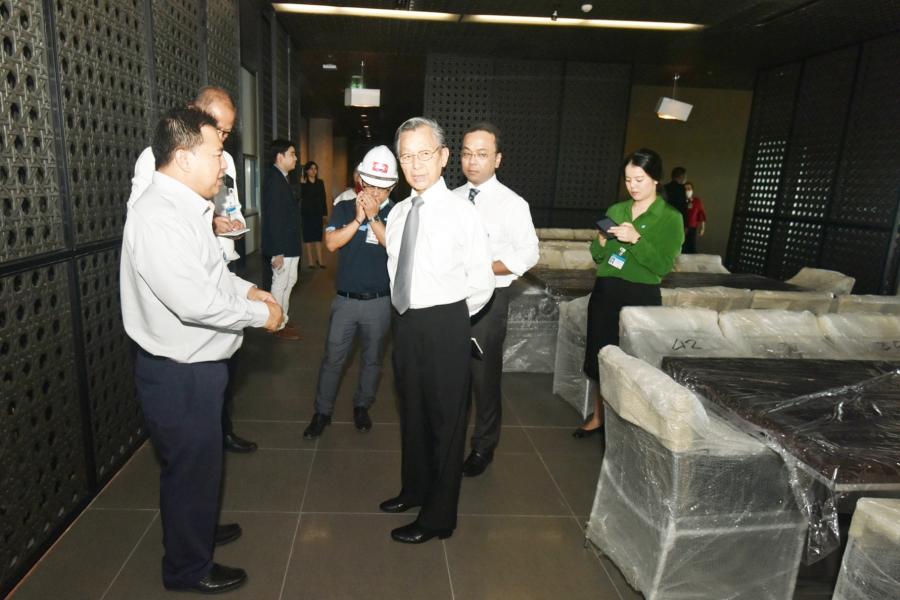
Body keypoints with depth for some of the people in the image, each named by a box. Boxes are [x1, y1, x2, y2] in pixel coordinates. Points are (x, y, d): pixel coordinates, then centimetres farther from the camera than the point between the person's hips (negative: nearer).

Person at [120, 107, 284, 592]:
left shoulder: (185, 207, 6)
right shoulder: (158, 217, -26)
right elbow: (196, 302, -32)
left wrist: (248, 289, 6)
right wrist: (260, 313, -18)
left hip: (196, 365, 10)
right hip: (179, 374, -9)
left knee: (200, 461, 27)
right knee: (190, 467, 10)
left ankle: (198, 530, 50)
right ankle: (188, 568, 33)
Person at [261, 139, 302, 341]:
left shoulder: (280, 178, 12)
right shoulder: (274, 179, -18)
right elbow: (273, 218, -22)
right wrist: (277, 251, -23)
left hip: (289, 244, 10)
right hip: (282, 246, -10)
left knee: (289, 281, 19)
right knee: (280, 284, 2)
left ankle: (283, 319, 33)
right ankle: (278, 326, 15)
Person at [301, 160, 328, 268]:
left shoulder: (320, 183, 7)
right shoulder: (303, 184, -4)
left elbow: (323, 199, 8)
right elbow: (299, 198, -12)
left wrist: (325, 213, 5)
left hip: (318, 213, 3)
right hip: (306, 213, -3)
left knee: (318, 236, 5)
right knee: (308, 236, 2)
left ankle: (319, 260, 10)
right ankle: (310, 261, 7)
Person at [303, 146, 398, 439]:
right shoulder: (345, 209, 2)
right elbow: (331, 242, -10)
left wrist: (373, 217, -21)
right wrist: (358, 218, -17)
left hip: (379, 302, -1)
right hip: (345, 299, 1)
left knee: (372, 359, 14)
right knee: (333, 358, 7)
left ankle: (362, 406, 32)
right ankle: (322, 412, 20)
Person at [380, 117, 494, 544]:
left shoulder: (461, 213, -13)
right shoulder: (397, 213, 5)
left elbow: (482, 284, -10)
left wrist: (449, 318, 1)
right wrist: (413, 315, 10)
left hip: (445, 326, -6)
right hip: (405, 322, 7)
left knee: (445, 419, 7)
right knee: (411, 411, 22)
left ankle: (438, 516, 26)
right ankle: (415, 489, 46)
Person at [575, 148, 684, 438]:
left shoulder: (670, 218, -4)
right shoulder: (615, 210, 9)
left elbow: (663, 266, -13)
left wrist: (636, 239, -23)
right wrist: (601, 241, -8)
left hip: (641, 298, -4)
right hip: (605, 292, 5)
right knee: (601, 356, 10)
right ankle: (600, 415, 27)